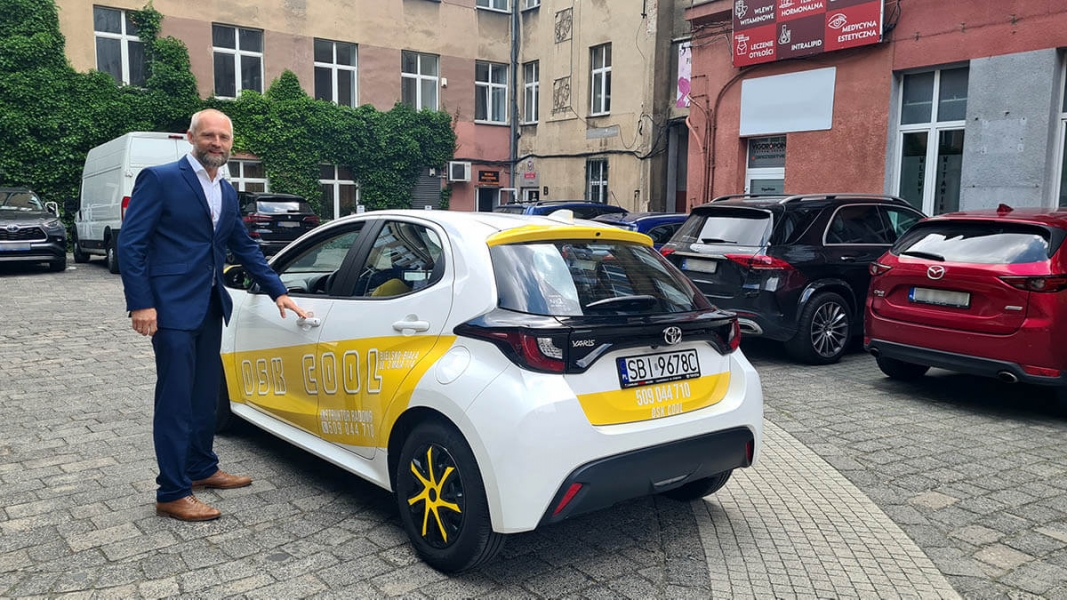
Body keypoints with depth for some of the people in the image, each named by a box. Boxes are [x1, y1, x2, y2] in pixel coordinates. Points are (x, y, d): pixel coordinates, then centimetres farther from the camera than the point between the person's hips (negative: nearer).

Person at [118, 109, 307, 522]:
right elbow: (130, 243, -11)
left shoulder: (227, 193, 14)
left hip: (210, 306, 7)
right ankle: (172, 493, 6)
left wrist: (277, 292, 15)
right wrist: (140, 304, -17)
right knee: (176, 399, -3)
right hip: (172, 306, -7)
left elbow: (245, 248, 20)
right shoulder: (160, 179, -8)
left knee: (205, 394, 15)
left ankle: (202, 469, 30)